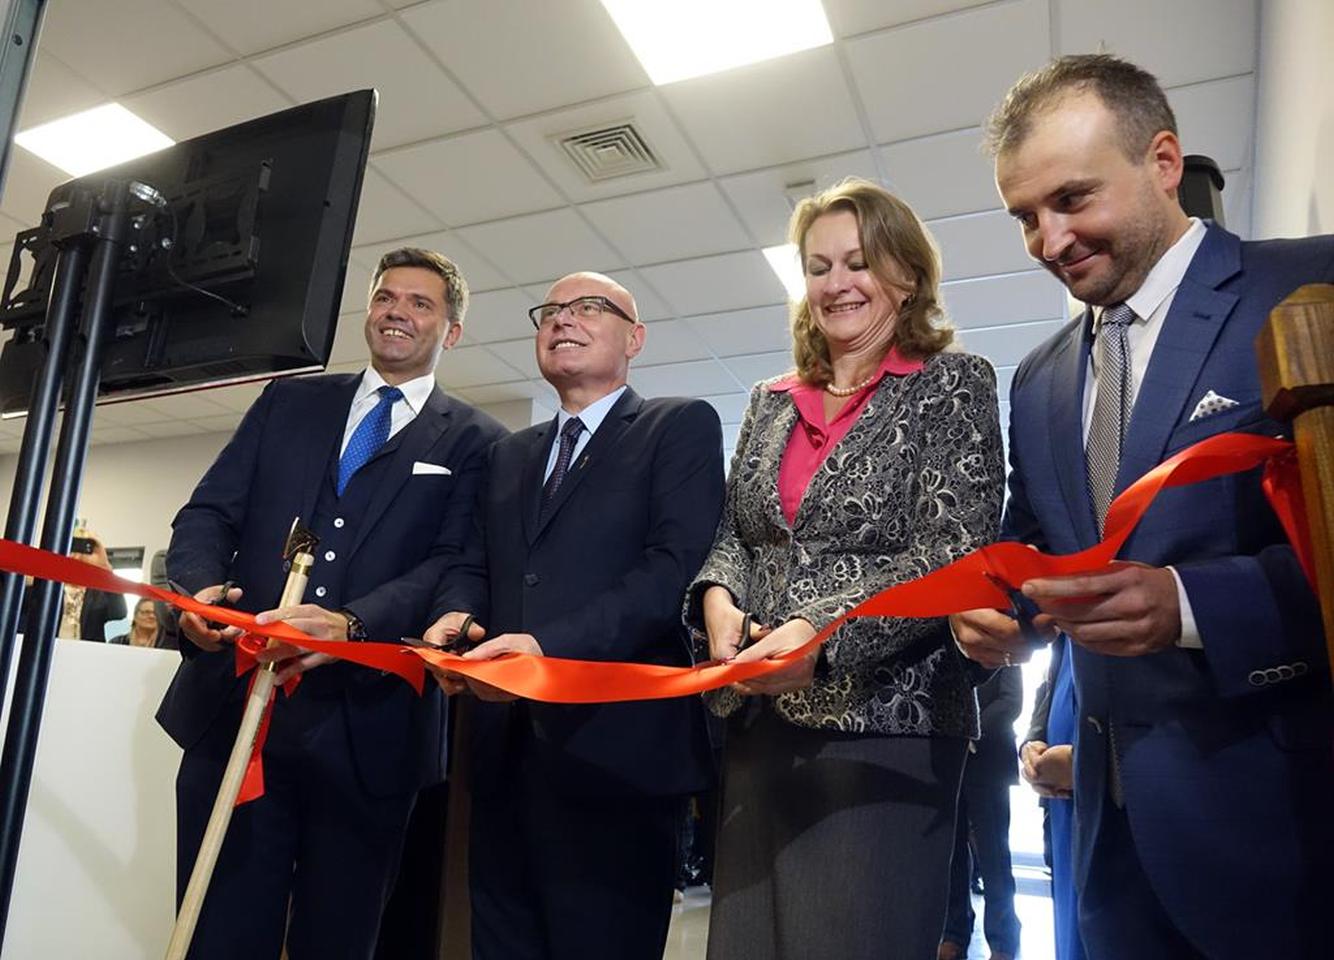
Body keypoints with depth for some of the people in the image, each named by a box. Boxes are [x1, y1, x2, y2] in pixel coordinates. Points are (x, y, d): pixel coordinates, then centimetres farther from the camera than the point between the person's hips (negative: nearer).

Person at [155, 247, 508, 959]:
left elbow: (457, 565, -8)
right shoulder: (287, 401, 14)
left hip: (366, 729, -2)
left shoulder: (475, 442, 4)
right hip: (235, 708, 2)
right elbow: (210, 512, 8)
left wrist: (351, 624, -25)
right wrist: (200, 589, -13)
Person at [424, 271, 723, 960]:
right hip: (506, 743, 6)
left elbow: (677, 565, -13)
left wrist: (550, 644, -23)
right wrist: (455, 615, -7)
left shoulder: (681, 426, 1)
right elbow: (474, 564, 17)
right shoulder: (509, 454, 21)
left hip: (616, 741, -5)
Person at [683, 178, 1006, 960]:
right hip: (761, 722, 5)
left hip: (886, 719, -5)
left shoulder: (953, 383, -1)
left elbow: (956, 552, -11)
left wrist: (826, 631, -23)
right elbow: (734, 534, 14)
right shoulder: (771, 402, 14)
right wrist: (718, 595, -9)